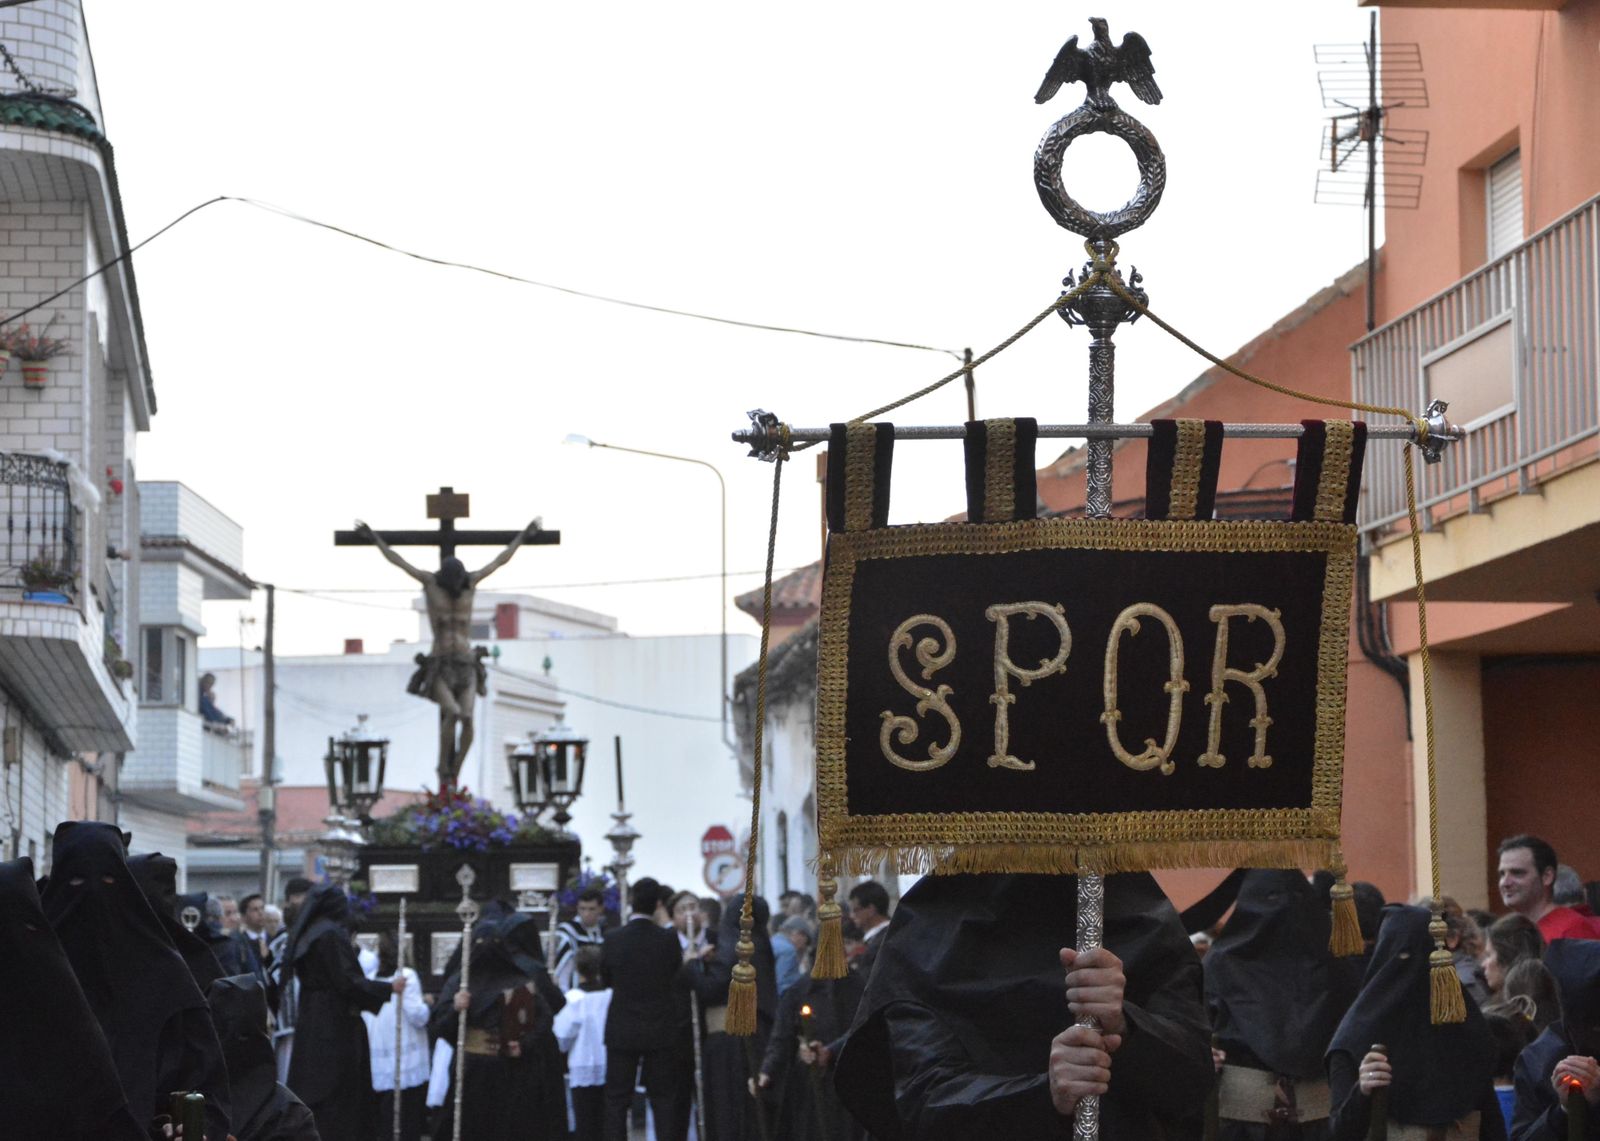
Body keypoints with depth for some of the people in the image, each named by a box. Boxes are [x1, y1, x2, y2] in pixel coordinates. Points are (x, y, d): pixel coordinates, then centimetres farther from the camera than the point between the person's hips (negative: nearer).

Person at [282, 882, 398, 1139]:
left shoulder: (305, 935, 11)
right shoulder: (332, 935, -15)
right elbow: (348, 981, -19)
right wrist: (389, 988, -9)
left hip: (308, 1026, 8)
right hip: (336, 1028, -8)